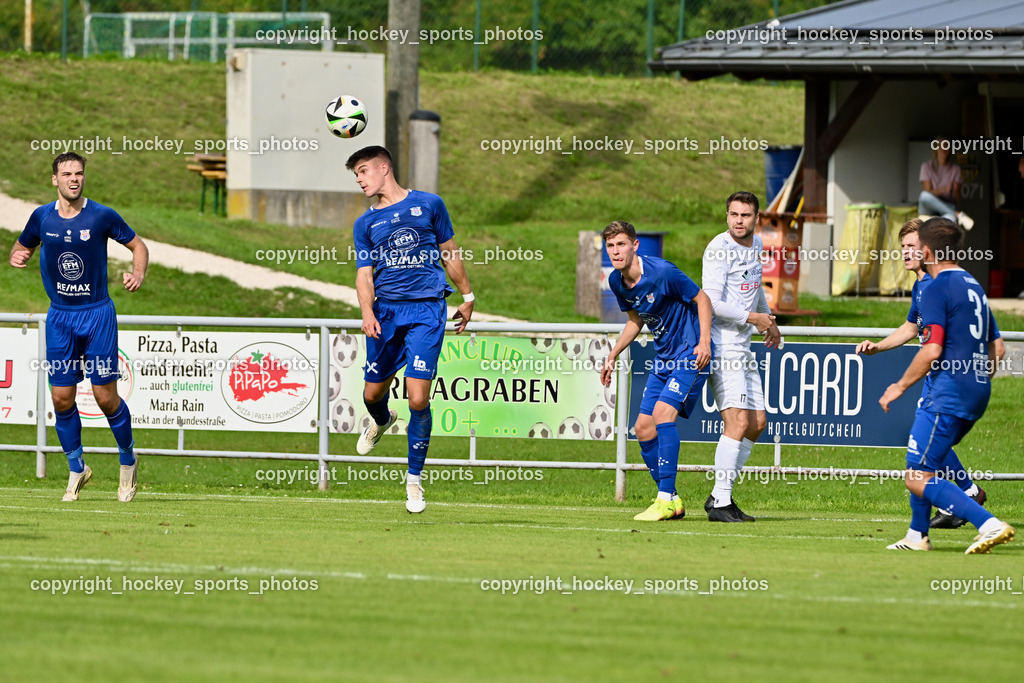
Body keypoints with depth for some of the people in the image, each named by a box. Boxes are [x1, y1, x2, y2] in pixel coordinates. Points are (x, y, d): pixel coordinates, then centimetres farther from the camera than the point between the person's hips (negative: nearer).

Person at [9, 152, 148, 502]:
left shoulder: (102, 216, -7)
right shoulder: (42, 217, 0)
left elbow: (138, 245, 4)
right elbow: (22, 247, 16)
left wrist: (138, 273, -15)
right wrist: (17, 256, -8)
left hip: (98, 314, -3)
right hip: (59, 316, 3)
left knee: (106, 397, -5)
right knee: (62, 398, 0)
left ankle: (128, 459, 19)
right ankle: (77, 468, 18)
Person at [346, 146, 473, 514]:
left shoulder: (429, 204, 7)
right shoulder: (365, 224, 11)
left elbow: (450, 254, 15)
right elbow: (364, 274, 5)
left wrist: (467, 297, 17)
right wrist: (367, 312, -12)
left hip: (426, 309, -3)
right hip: (386, 310, 3)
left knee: (418, 399, -11)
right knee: (373, 392, 10)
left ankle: (414, 480, 1)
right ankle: (382, 421, 48)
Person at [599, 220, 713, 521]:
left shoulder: (661, 272, -22)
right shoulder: (616, 281, 2)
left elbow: (702, 298, -12)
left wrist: (704, 341, -23)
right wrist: (613, 356, 17)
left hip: (691, 351, -9)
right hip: (664, 356, 9)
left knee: (663, 413, -23)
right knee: (643, 427, 4)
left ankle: (666, 499, -21)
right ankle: (671, 500, 16)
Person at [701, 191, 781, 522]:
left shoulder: (756, 244, 12)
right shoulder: (719, 250, -15)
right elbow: (711, 303, -21)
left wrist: (769, 319, 29)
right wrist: (752, 318, -14)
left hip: (742, 347, 9)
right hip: (721, 345, -9)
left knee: (757, 423, 9)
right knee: (739, 421, -17)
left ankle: (720, 496, 15)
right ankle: (720, 503, -16)